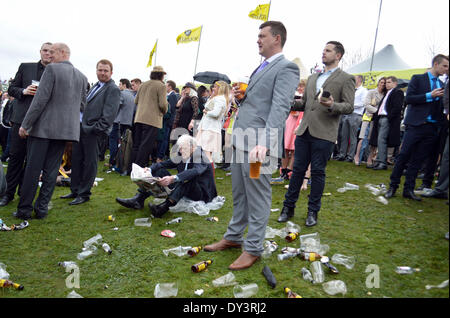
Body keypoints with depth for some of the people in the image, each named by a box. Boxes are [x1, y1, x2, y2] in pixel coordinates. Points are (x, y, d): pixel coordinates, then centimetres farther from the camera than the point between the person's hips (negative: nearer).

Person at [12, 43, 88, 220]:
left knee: (32, 168, 3)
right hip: (66, 128, 5)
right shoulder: (82, 77, 9)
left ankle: (25, 209, 9)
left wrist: (25, 124, -9)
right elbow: (82, 104, 11)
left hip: (43, 126, -5)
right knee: (51, 170, 9)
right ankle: (42, 208, 13)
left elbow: (41, 99, -13)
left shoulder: (52, 69, -8)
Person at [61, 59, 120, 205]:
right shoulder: (96, 86, 18)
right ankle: (75, 190, 28)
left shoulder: (113, 89, -9)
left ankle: (84, 194, 12)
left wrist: (96, 128, -20)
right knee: (76, 159, 15)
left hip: (92, 131, -9)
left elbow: (109, 114, -17)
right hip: (80, 127, 9)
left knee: (89, 163, 1)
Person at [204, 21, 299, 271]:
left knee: (257, 199, 1)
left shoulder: (286, 68, -8)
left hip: (259, 146, -9)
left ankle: (253, 249, 14)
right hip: (242, 141, 9)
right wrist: (241, 96, 7)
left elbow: (280, 108, -20)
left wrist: (265, 143, -30)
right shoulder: (261, 68, 21)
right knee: (239, 194, 18)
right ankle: (234, 237, 32)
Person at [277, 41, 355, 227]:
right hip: (304, 131, 5)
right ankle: (288, 207, 17)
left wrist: (332, 106, -23)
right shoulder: (312, 78, 20)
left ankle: (313, 211, 14)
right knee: (298, 169, 7)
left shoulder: (346, 79, 3)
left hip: (324, 134, -5)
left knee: (317, 172, 1)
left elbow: (349, 107, -4)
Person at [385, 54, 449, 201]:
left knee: (417, 160, 5)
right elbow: (409, 98, -8)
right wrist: (429, 95, -13)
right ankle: (393, 187, 4)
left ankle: (408, 190, 10)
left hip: (432, 128, 5)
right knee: (404, 156, -6)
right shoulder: (418, 79, 3)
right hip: (416, 124, -5)